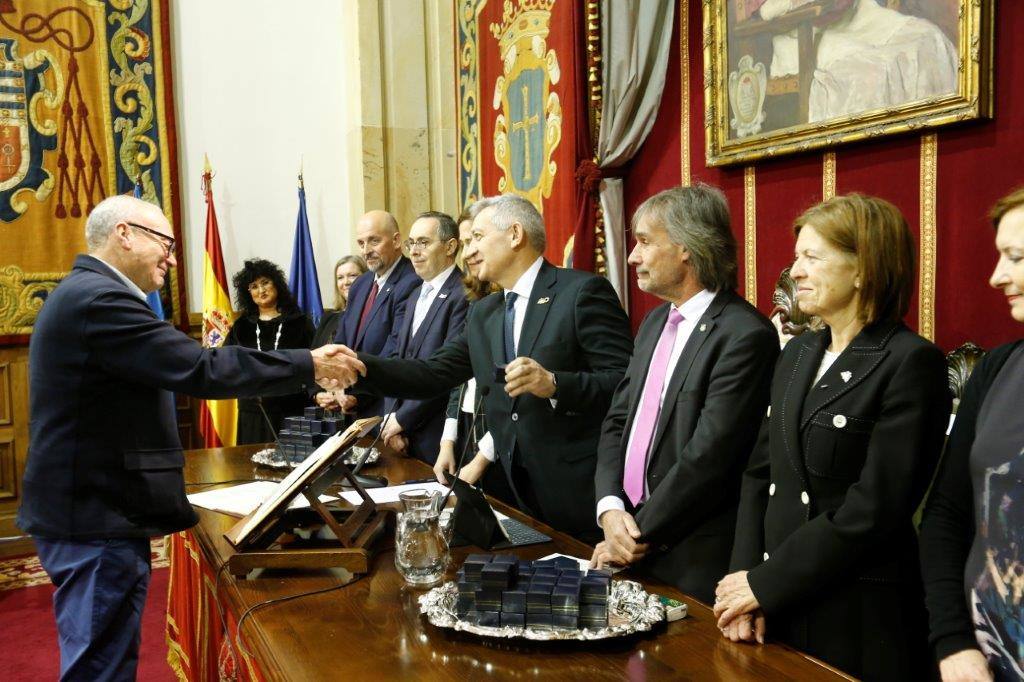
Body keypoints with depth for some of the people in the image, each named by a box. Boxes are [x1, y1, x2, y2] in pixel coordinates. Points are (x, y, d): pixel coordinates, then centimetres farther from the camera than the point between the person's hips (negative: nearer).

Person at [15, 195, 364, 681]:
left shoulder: (84, 292, 15)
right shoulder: (101, 299, -20)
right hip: (97, 518, -11)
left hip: (90, 506, 11)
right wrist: (308, 366, -18)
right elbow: (200, 369, -26)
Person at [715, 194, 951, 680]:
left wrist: (766, 584, -14)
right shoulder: (797, 353, 8)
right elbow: (760, 472, 6)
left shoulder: (912, 362, -14)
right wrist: (746, 577, -5)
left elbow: (875, 507, -19)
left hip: (861, 616, -6)